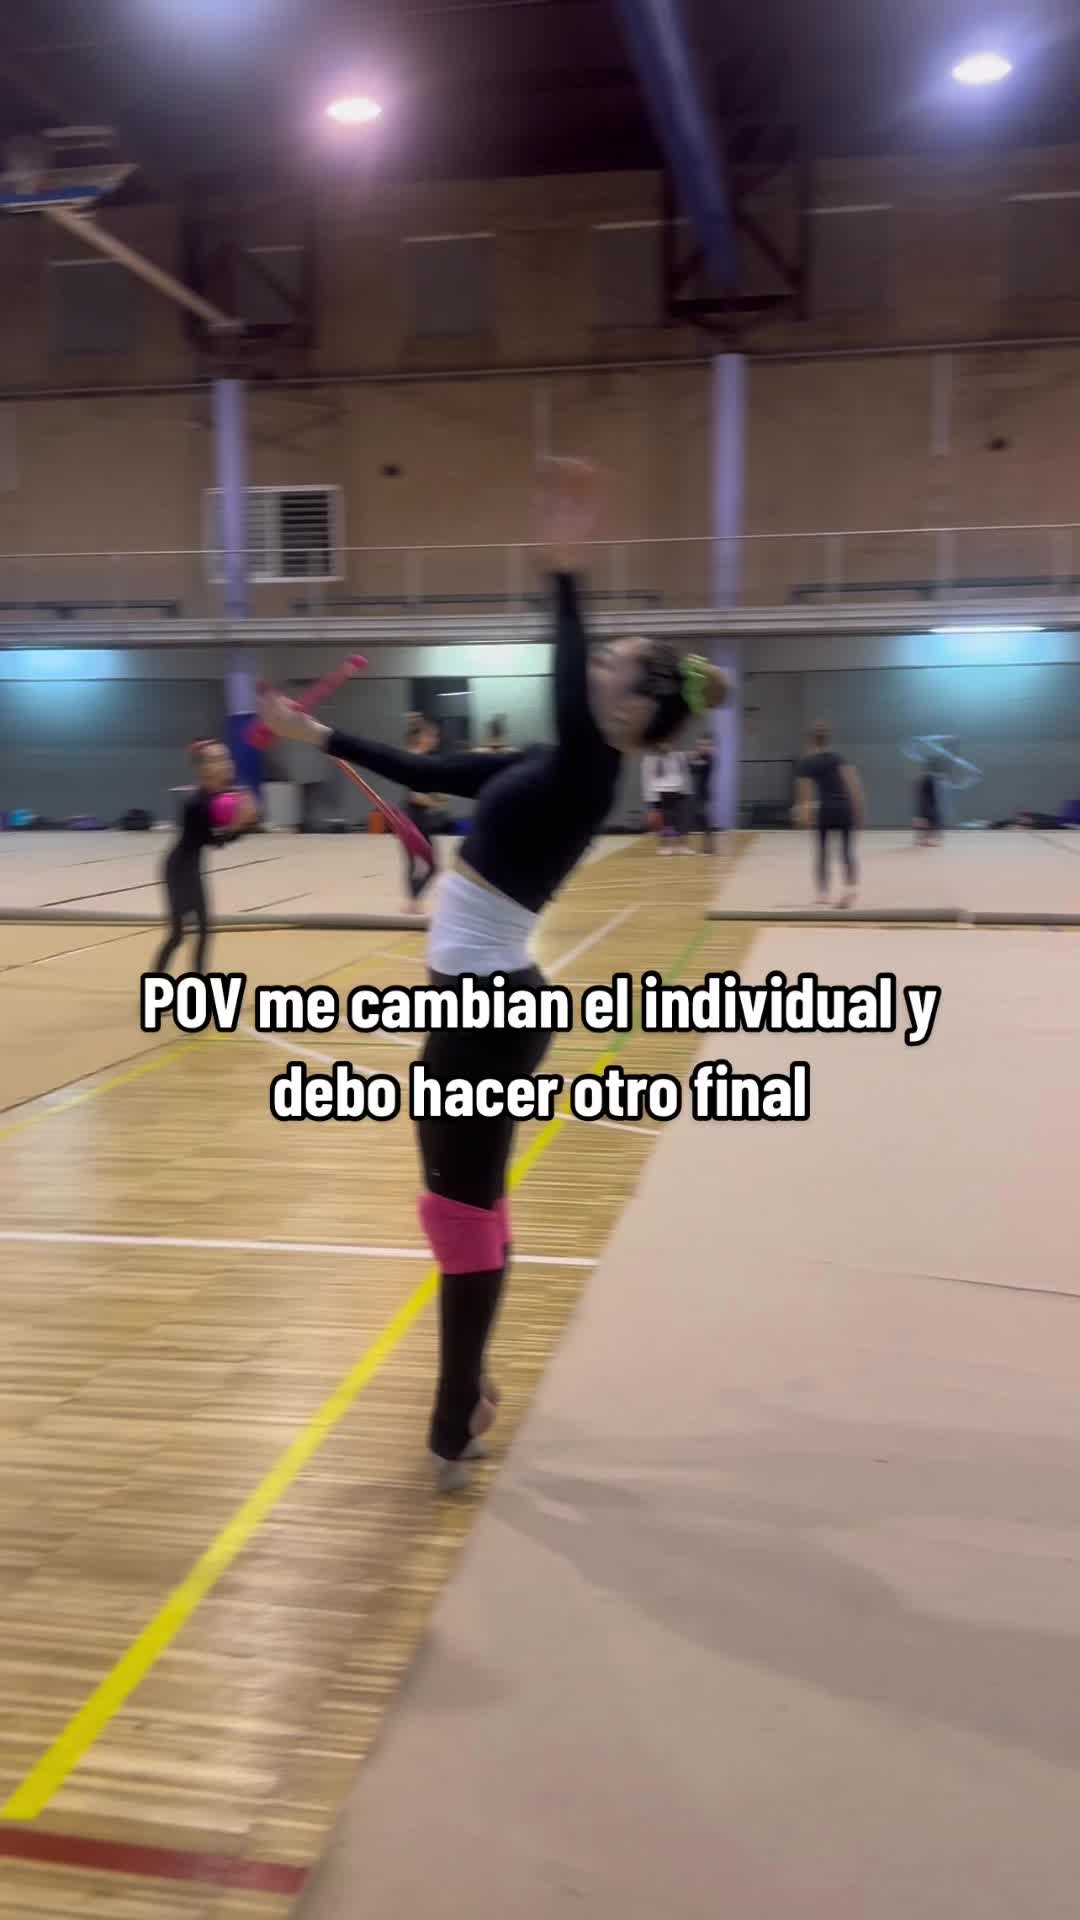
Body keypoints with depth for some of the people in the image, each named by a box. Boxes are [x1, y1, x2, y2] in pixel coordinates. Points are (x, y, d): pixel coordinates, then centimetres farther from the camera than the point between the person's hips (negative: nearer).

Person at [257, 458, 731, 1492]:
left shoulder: (585, 777, -16)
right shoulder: (552, 765, 10)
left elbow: (569, 703, -39)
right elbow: (430, 772, 18)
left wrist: (564, 574, -47)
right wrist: (317, 735, 22)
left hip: (489, 1008, -10)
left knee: (463, 1212, 1)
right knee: (470, 1208, 20)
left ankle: (457, 1427, 16)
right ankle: (466, 1393, 36)